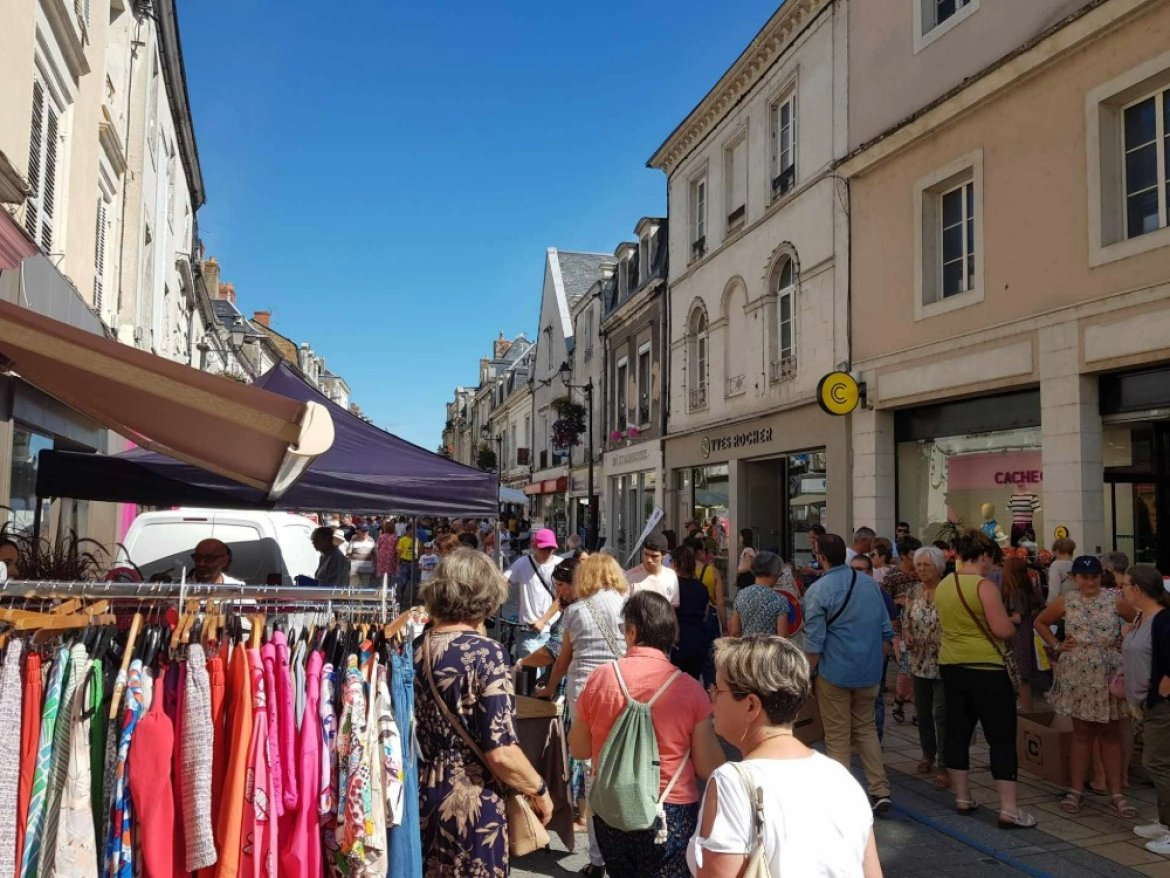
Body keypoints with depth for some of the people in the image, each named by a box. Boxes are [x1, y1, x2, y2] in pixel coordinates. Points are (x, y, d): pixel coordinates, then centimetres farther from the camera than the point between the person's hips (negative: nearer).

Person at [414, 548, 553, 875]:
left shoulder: (414, 649, -3)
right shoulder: (486, 654, -19)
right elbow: (500, 753, -21)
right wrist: (539, 791, -5)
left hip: (421, 799, 6)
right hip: (471, 807, -5)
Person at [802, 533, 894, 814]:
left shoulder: (818, 591, -14)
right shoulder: (869, 583, 4)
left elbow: (814, 643, -14)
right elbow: (886, 631, 9)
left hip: (835, 672, -5)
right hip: (870, 672, 5)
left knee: (837, 737, 7)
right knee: (866, 728, 20)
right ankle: (880, 790, 15)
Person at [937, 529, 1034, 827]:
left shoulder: (943, 585, 7)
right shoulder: (984, 586, -15)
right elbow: (1003, 630, -17)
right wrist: (1011, 620, 3)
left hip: (951, 666, 7)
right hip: (986, 668, -7)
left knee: (957, 732, 13)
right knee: (1001, 738, 0)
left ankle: (962, 797, 22)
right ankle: (1009, 808, 2)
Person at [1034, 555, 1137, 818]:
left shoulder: (1115, 600, -4)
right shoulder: (1065, 602, 0)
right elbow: (1039, 622, 12)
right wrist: (1056, 645, 2)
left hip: (1109, 677, -1)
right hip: (1077, 677, 1)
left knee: (1110, 734, 7)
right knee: (1081, 734, 9)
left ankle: (1116, 794, 14)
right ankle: (1076, 790, 16)